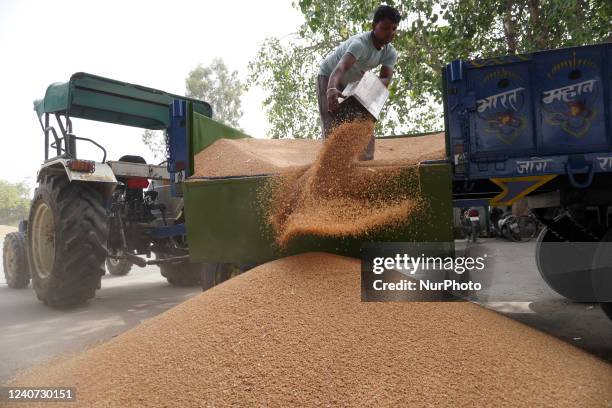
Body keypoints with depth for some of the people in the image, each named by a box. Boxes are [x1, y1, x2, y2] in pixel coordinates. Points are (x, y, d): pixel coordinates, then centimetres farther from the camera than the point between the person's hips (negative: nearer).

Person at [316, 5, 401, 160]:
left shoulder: (390, 53, -15)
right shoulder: (360, 43, -36)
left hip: (353, 83, 7)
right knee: (333, 127, -17)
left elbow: (386, 78, -27)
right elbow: (340, 68, -52)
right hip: (330, 78, -6)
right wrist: (332, 90, -72)